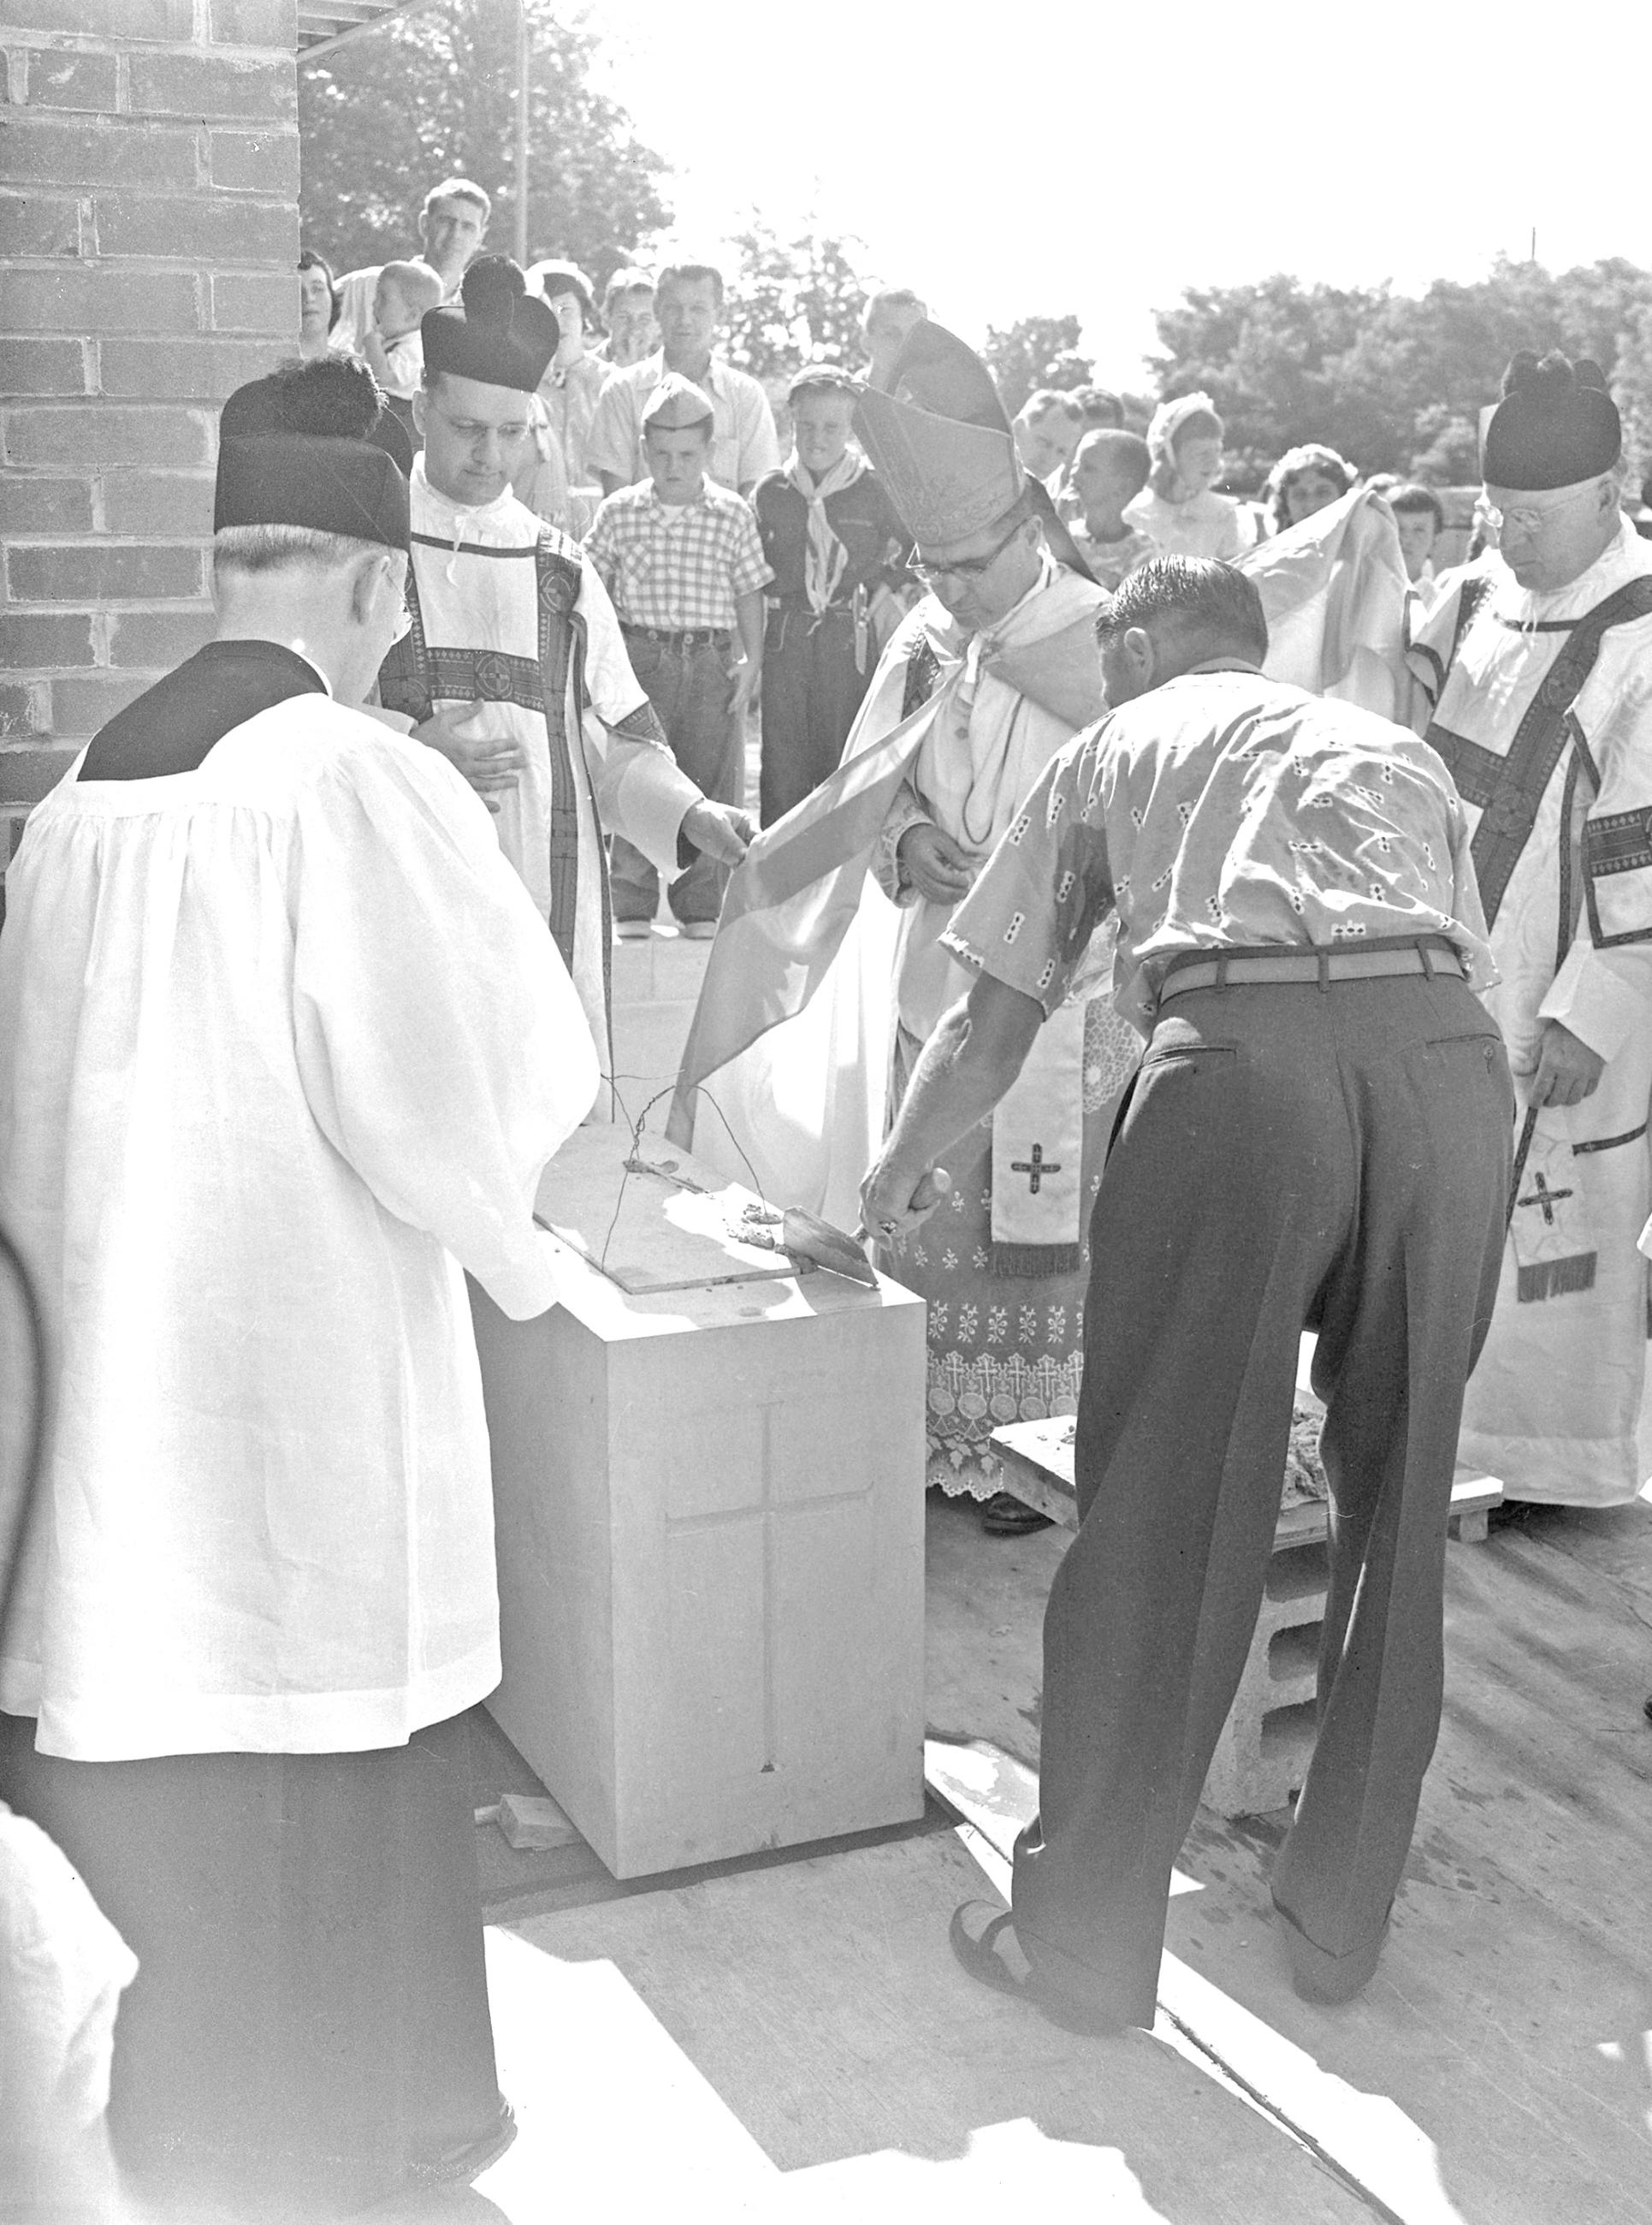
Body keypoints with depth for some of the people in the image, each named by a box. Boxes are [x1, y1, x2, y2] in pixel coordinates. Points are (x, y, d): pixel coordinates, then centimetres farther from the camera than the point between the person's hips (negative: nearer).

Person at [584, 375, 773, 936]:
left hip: (712, 661, 1)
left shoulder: (733, 516, 4)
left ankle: (701, 906, 11)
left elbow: (749, 592, 8)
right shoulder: (619, 513, 3)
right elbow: (594, 589, 10)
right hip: (642, 655, 0)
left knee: (712, 779, 1)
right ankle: (632, 904, 8)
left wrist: (753, 659, 0)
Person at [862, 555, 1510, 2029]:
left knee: (1163, 1515, 5)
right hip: (1452, 1058, 4)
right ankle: (1344, 1918, 29)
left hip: (1238, 1051, -3)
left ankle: (1085, 1935, 17)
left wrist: (900, 1174, 42)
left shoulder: (1119, 748, 26)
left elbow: (993, 1032, 26)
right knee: (1397, 1501, 16)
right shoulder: (1400, 751, 35)